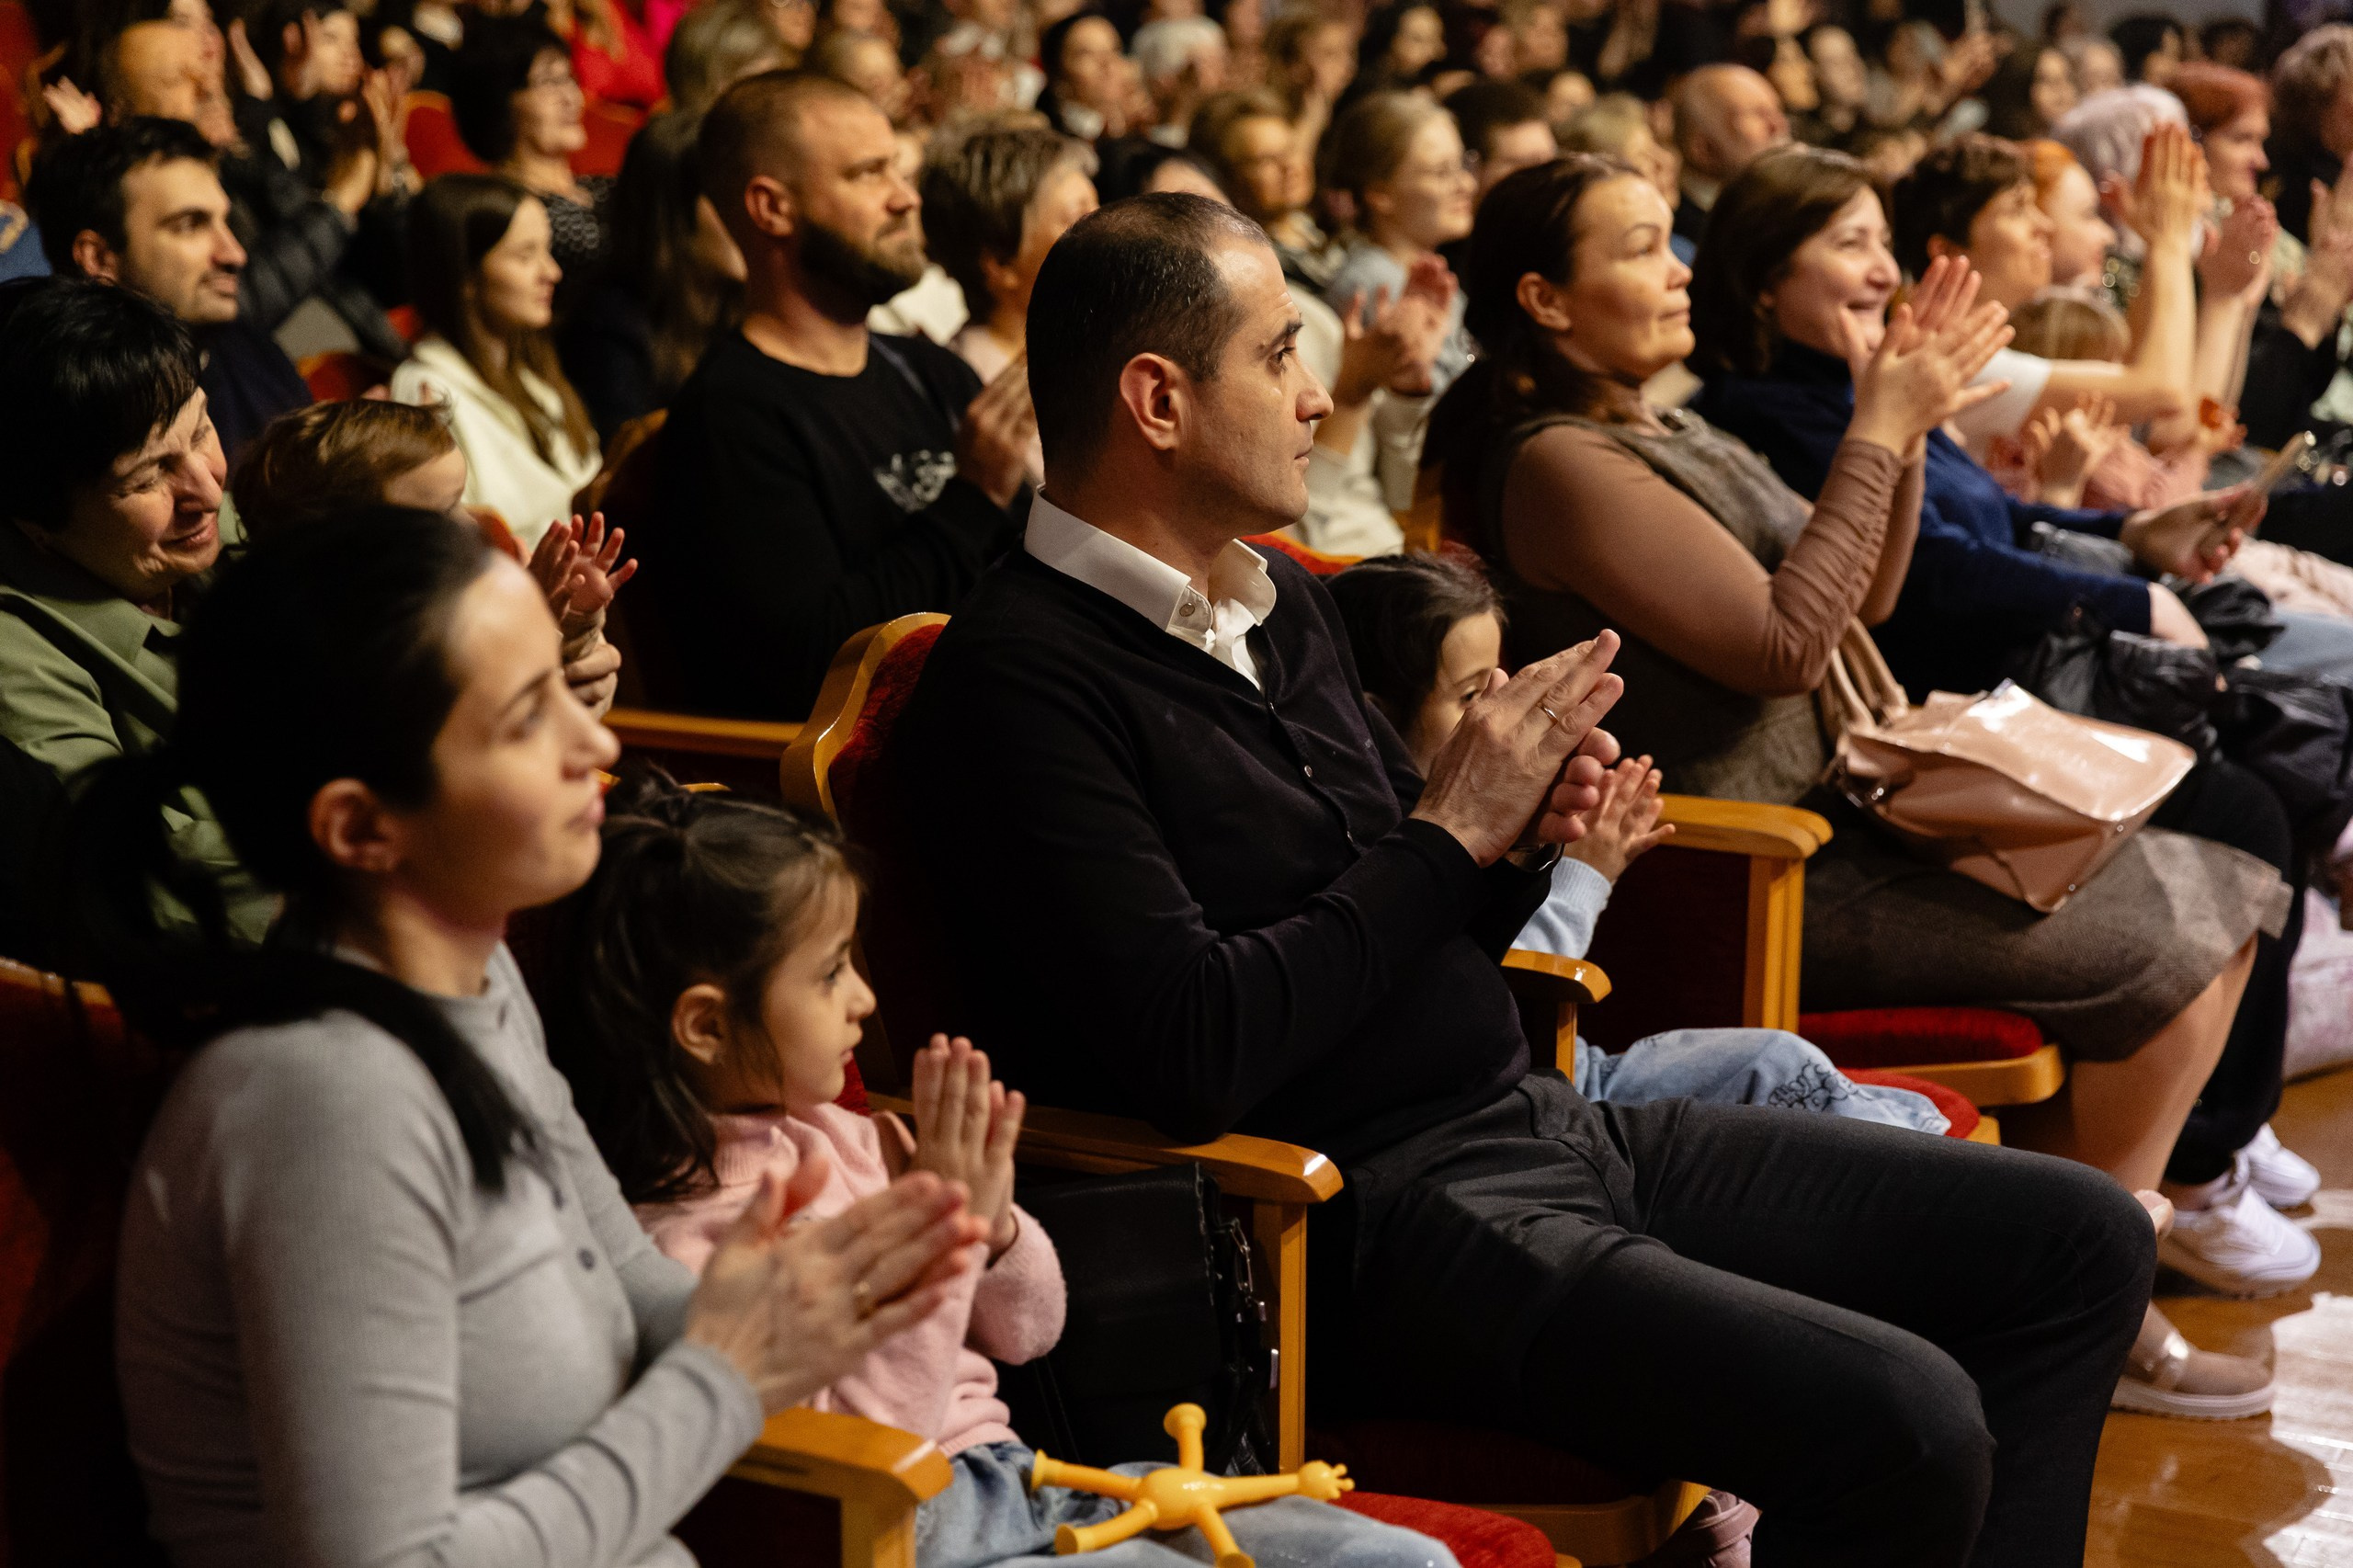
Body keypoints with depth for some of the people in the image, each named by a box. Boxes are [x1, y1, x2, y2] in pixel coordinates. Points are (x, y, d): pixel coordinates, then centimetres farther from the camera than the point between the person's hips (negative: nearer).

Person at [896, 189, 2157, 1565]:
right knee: (1903, 1425, -26)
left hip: (1534, 1122, 9)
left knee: (2082, 1243, 6)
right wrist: (1448, 834, -12)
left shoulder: (1281, 602, 14)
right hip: (1365, 1209, -9)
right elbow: (1189, 1054, -22)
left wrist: (1519, 840, -2)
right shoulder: (1019, 683, -14)